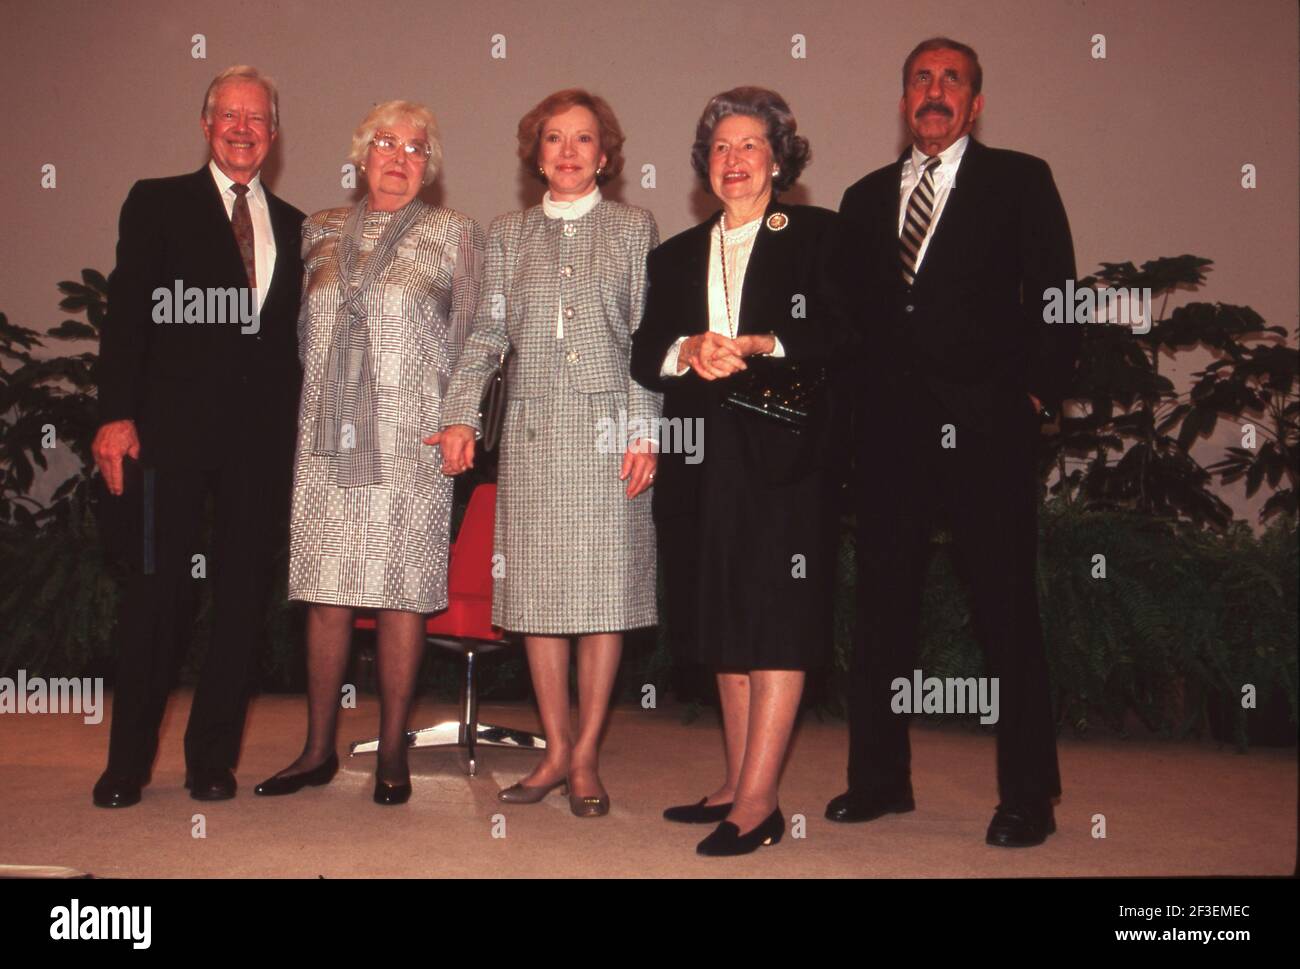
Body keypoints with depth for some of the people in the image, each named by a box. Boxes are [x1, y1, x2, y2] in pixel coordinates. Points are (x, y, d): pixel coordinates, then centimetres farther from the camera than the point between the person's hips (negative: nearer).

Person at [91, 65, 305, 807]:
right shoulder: (158, 203, 6)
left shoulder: (292, 225, 15)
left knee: (245, 595, 5)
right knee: (158, 590, 0)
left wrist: (292, 431, 6)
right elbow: (127, 314, -1)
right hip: (173, 430, -3)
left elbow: (290, 336, 13)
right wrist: (117, 414, -10)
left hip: (261, 439, 3)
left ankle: (213, 757, 16)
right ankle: (129, 762, 13)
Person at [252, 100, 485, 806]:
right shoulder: (320, 231, 15)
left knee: (400, 596, -1)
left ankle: (393, 754, 10)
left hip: (409, 444, -3)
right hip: (327, 442, 3)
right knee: (325, 596, 4)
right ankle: (319, 749, 15)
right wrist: (322, 394, 11)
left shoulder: (453, 233, 7)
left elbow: (472, 338, 4)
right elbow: (304, 330, 20)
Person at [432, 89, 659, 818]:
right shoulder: (508, 235, 14)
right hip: (532, 432, 2)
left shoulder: (635, 228, 9)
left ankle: (586, 756, 10)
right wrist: (462, 417, -5)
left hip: (608, 431, -2)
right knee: (538, 592, 3)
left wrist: (646, 432, -7)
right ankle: (557, 750, 15)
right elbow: (487, 334, 9)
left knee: (605, 591, -1)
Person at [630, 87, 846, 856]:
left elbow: (844, 336, -6)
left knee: (778, 627, -6)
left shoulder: (818, 235, 5)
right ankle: (739, 786, 18)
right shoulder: (677, 256, 18)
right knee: (726, 629, 9)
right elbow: (644, 356, 9)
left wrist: (761, 346, -18)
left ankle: (758, 804, -5)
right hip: (706, 462, 5)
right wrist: (687, 350, -12)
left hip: (785, 454, -5)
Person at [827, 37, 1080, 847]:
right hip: (890, 431, 4)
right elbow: (852, 313, 13)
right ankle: (881, 777, 22)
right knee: (883, 606, 9)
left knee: (1007, 610, 0)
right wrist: (856, 407, 4)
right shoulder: (866, 196, 15)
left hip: (986, 429, -4)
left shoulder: (1020, 181, 4)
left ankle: (1028, 795, 11)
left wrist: (1040, 393, -8)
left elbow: (1055, 296, -1)